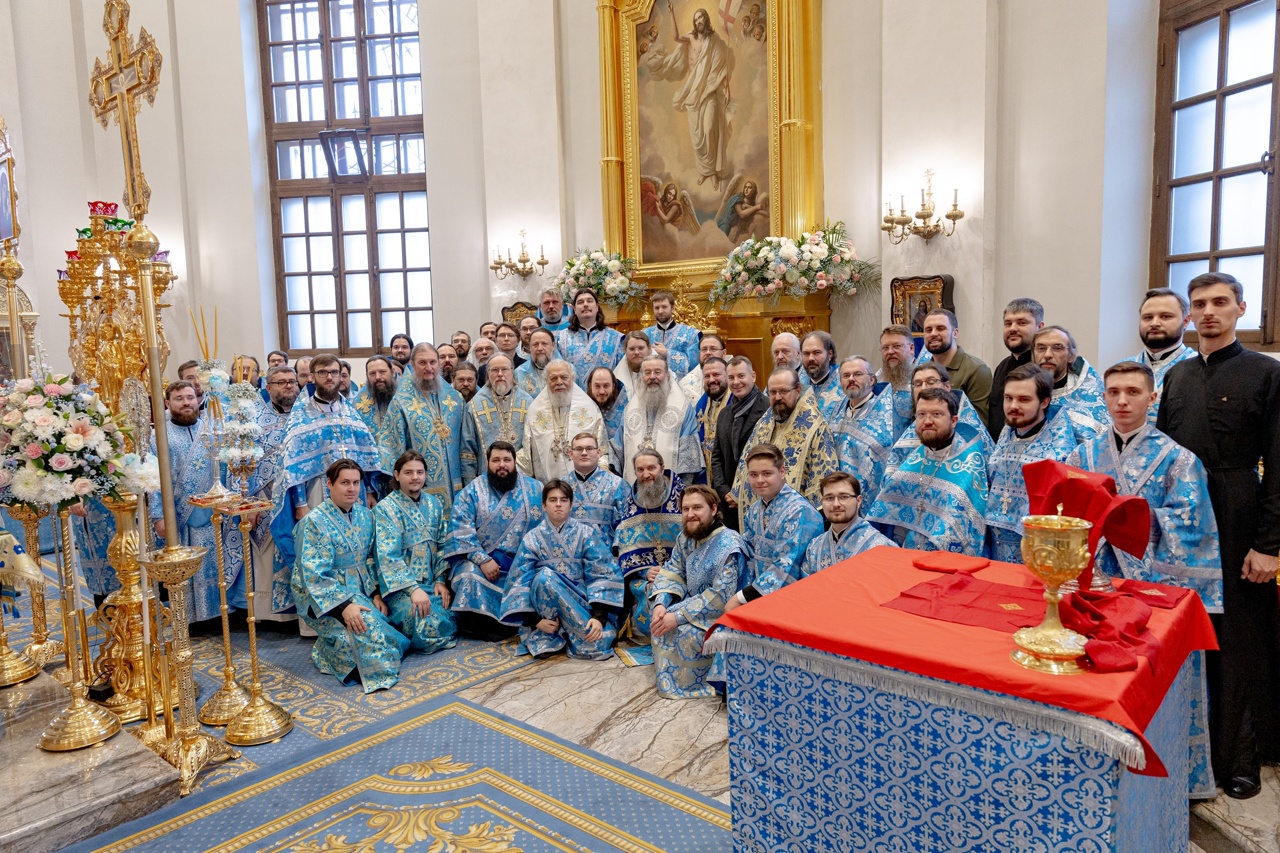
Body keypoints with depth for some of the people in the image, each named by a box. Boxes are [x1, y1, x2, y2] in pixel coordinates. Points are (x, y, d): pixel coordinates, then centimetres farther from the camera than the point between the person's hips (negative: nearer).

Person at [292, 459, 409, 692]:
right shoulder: (314, 522, -14)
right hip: (325, 597, -7)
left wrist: (376, 593, -2)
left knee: (398, 630, -9)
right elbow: (314, 576, -19)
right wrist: (343, 605, -28)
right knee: (367, 627, -30)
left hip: (361, 591, 7)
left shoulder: (365, 515, 5)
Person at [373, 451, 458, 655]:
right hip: (401, 587, -6)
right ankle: (394, 628, 5)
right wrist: (413, 588, -26)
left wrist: (441, 580, -2)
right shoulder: (385, 508, -7)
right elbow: (388, 556, -16)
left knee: (450, 624, -13)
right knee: (429, 629, -28)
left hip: (431, 583, 6)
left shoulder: (433, 504, 11)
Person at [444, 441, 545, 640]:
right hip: (480, 559, -1)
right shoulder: (472, 491, 1)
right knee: (470, 576, -31)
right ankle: (476, 624, -8)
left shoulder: (534, 490, 5)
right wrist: (483, 560, -20)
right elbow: (460, 530, -9)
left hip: (522, 562, 1)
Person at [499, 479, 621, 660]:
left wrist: (599, 617, -23)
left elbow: (603, 575, -9)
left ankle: (564, 632, -3)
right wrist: (535, 620, -18)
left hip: (582, 601, -1)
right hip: (547, 608, 1)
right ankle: (546, 635, -18)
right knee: (544, 576, -33)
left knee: (596, 644, -32)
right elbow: (520, 582, -4)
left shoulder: (586, 534, -2)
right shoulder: (532, 539, 0)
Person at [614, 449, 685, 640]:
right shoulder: (632, 501, 7)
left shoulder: (681, 495, -3)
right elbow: (626, 545, 4)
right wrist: (645, 571, -13)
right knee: (645, 590, -31)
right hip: (644, 572, 2)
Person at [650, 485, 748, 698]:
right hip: (693, 605, 9)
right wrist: (660, 604, -17)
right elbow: (672, 571, 4)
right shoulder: (686, 537, 2)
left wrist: (678, 616, -30)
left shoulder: (728, 545, -24)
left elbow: (721, 596, -29)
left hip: (720, 618, -9)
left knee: (681, 633, -28)